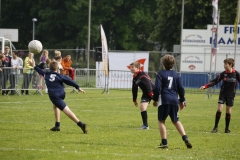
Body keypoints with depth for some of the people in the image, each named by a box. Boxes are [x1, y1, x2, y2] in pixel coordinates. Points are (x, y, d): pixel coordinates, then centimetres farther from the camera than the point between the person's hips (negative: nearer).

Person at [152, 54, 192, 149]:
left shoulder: (160, 74, -1)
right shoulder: (176, 75, 13)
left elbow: (157, 88, -7)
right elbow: (181, 88, 13)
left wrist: (155, 99, 5)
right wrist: (182, 101, 22)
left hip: (164, 100, -5)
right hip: (174, 100, 5)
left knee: (161, 121, 5)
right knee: (176, 121, 16)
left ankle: (164, 143, -2)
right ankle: (185, 138, -1)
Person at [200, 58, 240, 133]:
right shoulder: (223, 73, -5)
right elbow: (215, 81, -5)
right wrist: (205, 86, -15)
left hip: (231, 95, 0)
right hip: (223, 94, 0)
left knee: (228, 111, 2)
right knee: (219, 109, -10)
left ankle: (227, 128, 14)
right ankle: (216, 127, 1)